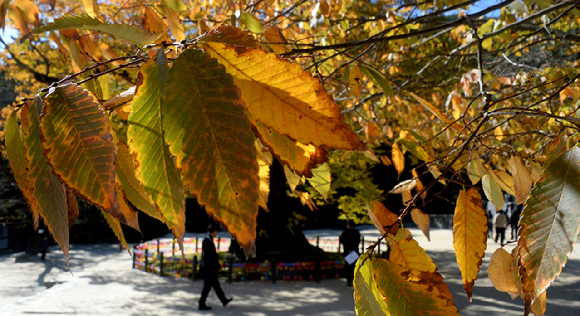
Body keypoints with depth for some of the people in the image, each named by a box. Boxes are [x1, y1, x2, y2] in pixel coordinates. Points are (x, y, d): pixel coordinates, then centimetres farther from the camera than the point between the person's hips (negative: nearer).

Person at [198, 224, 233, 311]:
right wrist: (218, 266, -10)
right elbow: (213, 256, -20)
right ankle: (202, 304, 5)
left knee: (215, 284, 18)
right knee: (207, 286, -1)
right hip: (210, 268, -10)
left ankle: (224, 300, 29)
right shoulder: (209, 242, -21)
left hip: (206, 267, 10)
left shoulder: (205, 241, 9)